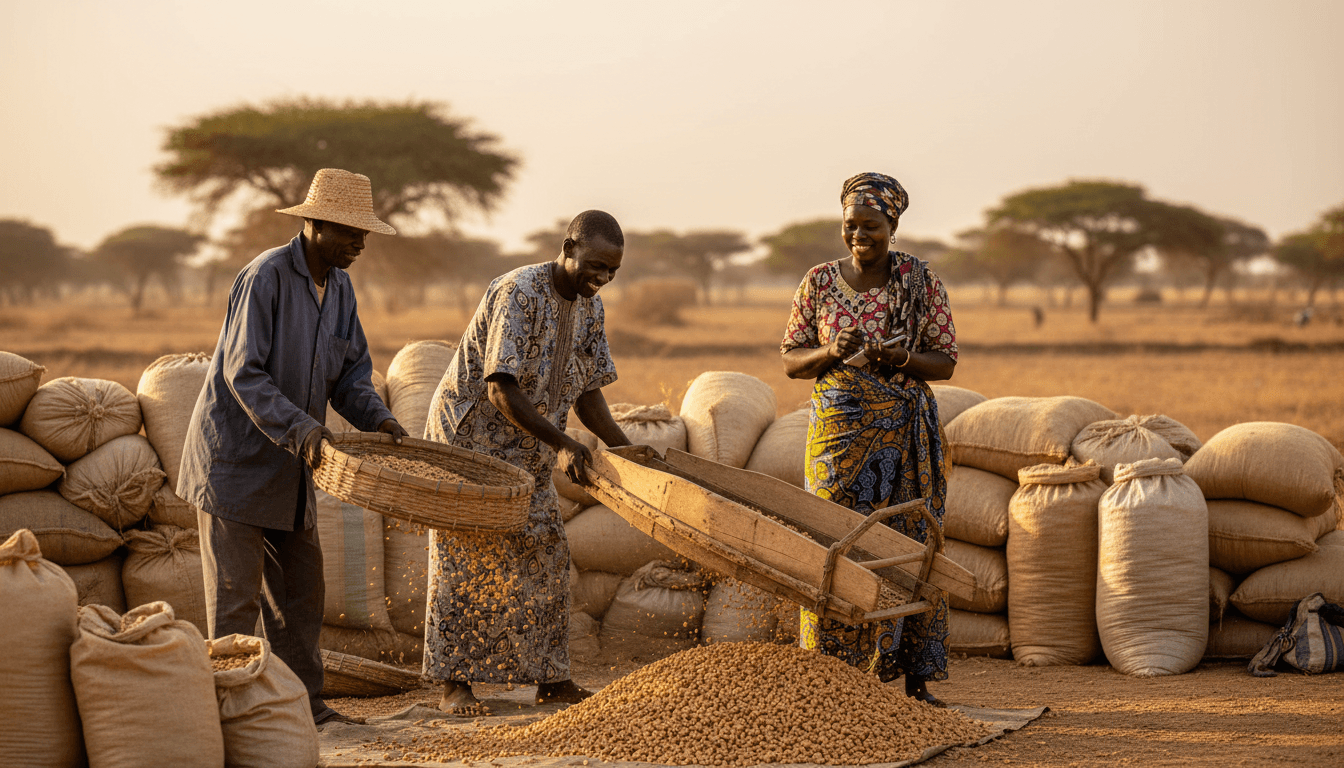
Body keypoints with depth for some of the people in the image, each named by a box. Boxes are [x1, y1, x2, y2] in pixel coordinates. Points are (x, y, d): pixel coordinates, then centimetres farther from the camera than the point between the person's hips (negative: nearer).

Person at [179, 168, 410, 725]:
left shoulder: (339, 288, 6)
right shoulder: (265, 277, -19)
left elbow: (350, 373, 11)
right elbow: (243, 373, -23)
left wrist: (376, 418, -8)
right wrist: (298, 427, -33)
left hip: (287, 463, 8)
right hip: (234, 456, -8)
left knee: (300, 589, 11)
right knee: (236, 592, -4)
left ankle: (304, 703, 18)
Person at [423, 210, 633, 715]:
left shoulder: (589, 307, 1)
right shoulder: (517, 294, -24)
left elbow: (586, 390, 6)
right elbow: (500, 390, -29)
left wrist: (625, 449, -5)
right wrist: (561, 444, -34)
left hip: (526, 456, 8)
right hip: (469, 441, -8)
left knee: (544, 559, 5)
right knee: (464, 561, -4)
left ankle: (549, 679, 11)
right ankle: (454, 684, 1)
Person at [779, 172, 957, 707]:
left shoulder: (920, 281, 0)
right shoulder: (820, 282, 3)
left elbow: (945, 362, 1)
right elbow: (791, 361, 7)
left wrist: (902, 358, -18)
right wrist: (830, 352, -14)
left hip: (906, 434, 0)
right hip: (840, 432, 1)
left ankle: (916, 679, 6)